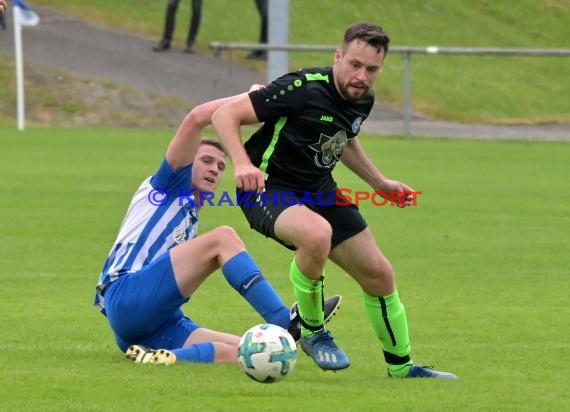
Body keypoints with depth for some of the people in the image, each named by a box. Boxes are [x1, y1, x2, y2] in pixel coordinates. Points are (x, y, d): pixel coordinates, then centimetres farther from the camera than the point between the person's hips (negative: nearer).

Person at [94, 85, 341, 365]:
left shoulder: (190, 221, 30)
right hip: (127, 297, -8)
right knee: (222, 238, -23)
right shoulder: (170, 186, 9)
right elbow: (197, 118, -4)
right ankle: (285, 322, -35)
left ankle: (162, 357, -31)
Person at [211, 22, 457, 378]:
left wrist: (380, 183, 19)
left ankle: (401, 367, 29)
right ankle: (312, 330, -14)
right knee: (317, 234, -39)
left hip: (319, 190, 8)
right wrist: (242, 164, -39)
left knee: (379, 275, 7)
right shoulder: (304, 89, -25)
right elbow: (226, 115, -24)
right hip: (269, 188, -8)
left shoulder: (363, 100, 0)